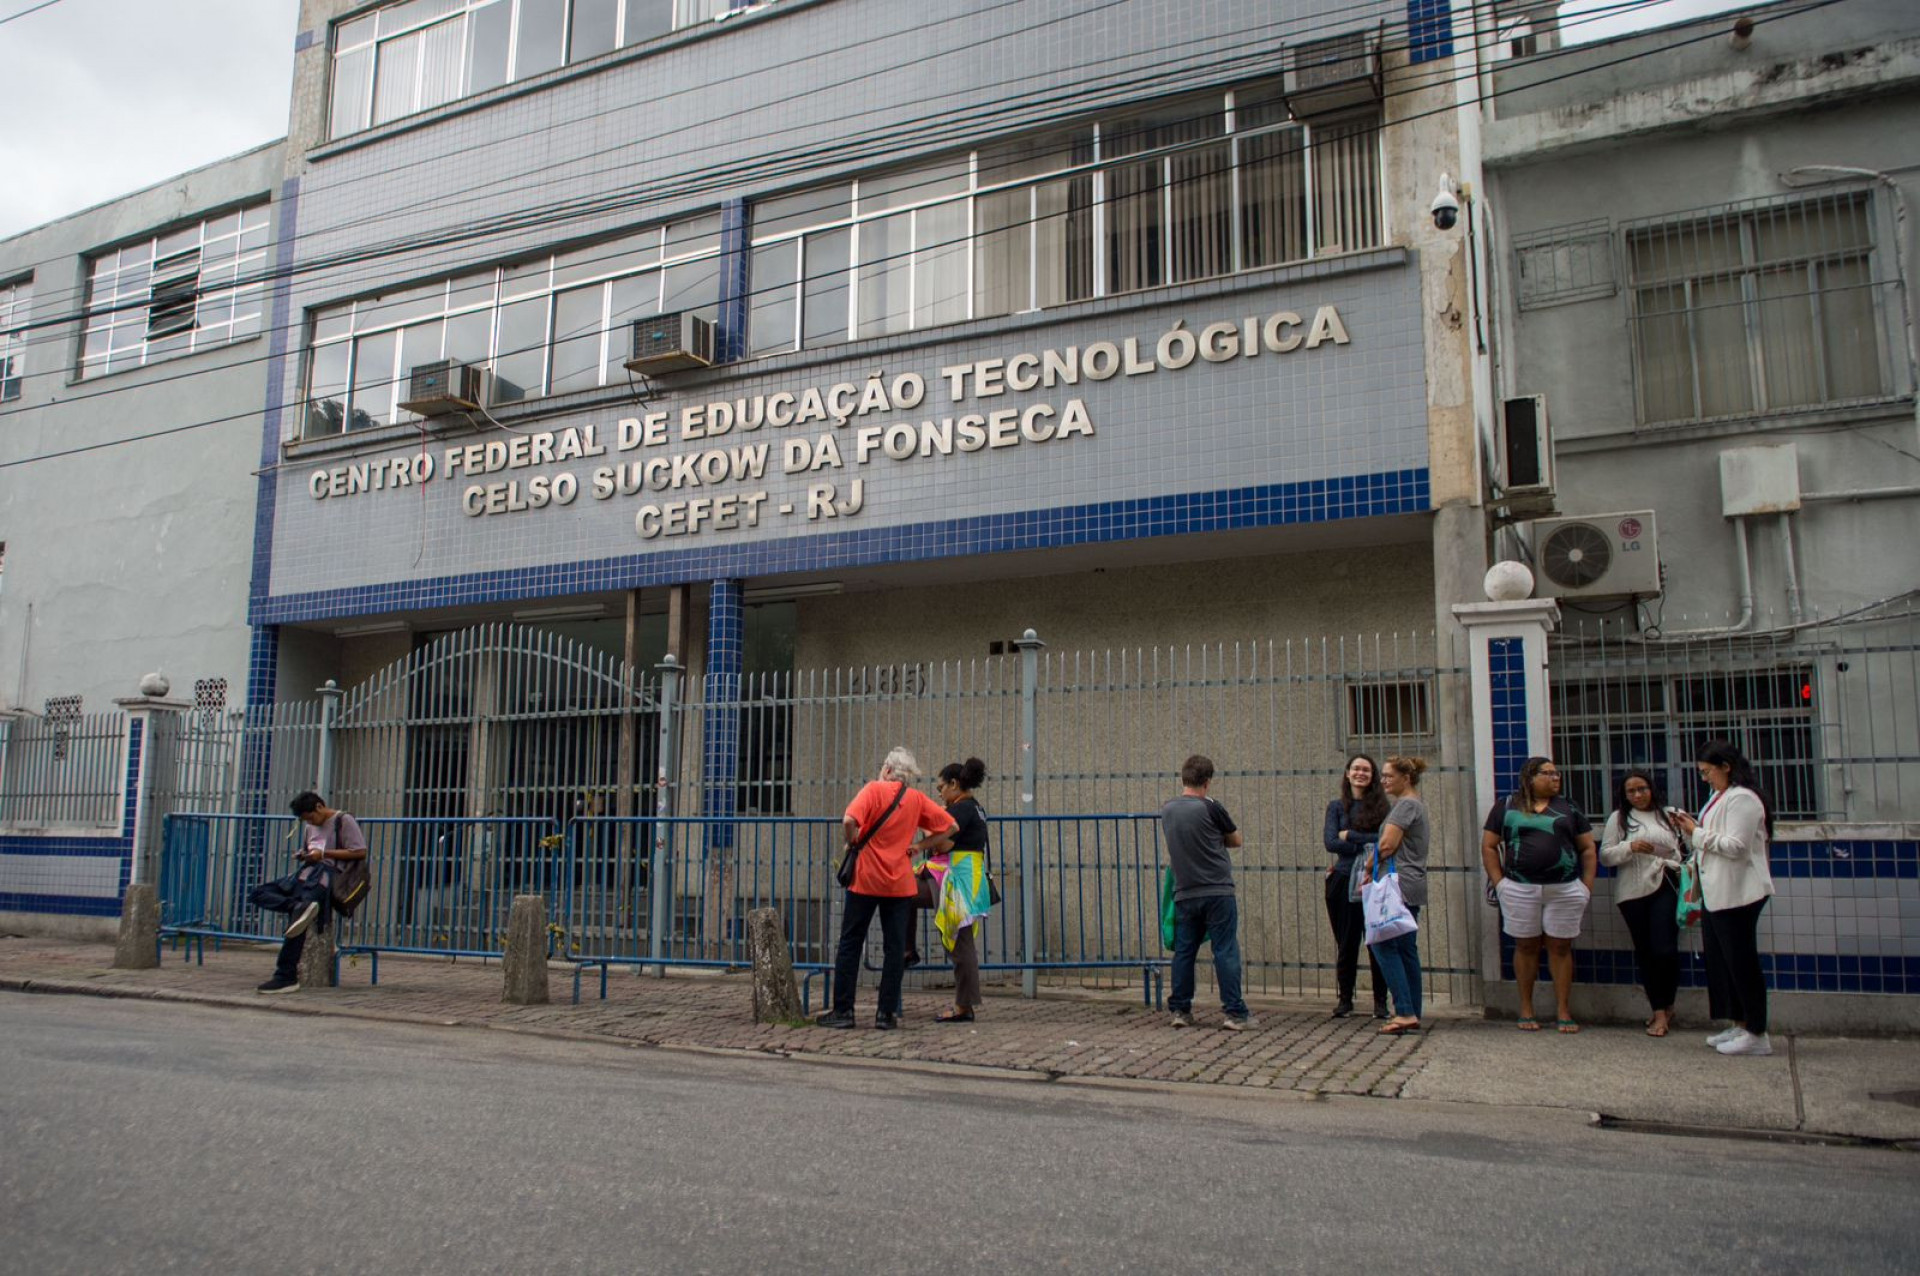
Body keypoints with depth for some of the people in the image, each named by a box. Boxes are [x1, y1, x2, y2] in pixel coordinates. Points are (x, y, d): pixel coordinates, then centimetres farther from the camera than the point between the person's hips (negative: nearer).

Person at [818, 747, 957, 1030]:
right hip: (900, 884, 3)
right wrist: (919, 845, 8)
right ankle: (887, 1013, 6)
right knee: (895, 948, 7)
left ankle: (843, 1010, 7)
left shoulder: (874, 789, -7)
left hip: (866, 879, -3)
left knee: (850, 945, 7)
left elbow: (849, 820, -23)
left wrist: (852, 843, -5)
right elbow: (949, 826, 9)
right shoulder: (917, 799, 5)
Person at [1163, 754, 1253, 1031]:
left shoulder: (1167, 811, 6)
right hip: (1217, 893, -5)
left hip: (1184, 895, 5)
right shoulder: (1210, 808, -9)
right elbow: (1236, 840, 4)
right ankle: (1235, 1013, 0)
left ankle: (1180, 1009, 15)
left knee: (1183, 952, 10)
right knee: (1225, 952, -1)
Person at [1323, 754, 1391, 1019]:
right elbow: (1330, 842, -6)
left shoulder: (1380, 806, 5)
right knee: (1346, 943, 6)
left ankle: (1380, 1001, 10)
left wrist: (1350, 835, -8)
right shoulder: (1337, 806, 7)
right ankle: (1345, 999, 16)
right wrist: (1366, 846, -13)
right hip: (1343, 880, 1)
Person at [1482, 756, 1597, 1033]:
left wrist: (1587, 887, 2)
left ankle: (1563, 1012, 9)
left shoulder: (1568, 809, 11)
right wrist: (1499, 883, -3)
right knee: (1526, 947, 5)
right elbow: (1488, 846, 5)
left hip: (1565, 890, 1)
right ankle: (1526, 1011, 14)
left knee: (1561, 947, 3)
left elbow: (1588, 849, 11)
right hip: (1520, 891, -1)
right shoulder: (1506, 808, 6)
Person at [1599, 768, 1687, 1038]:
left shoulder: (1668, 815, 10)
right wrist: (1630, 847, -15)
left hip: (1664, 889, 0)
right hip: (1632, 893, 0)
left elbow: (1682, 849, 20)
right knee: (1645, 952, 4)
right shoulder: (1619, 818, 5)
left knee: (1665, 950, -10)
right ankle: (1660, 1011, 14)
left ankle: (1666, 1007, 10)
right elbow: (1605, 856, 0)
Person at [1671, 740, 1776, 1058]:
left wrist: (1697, 834, -15)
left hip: (1737, 894, -11)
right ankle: (1740, 1026, 23)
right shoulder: (1721, 797, 17)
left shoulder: (1742, 799, -15)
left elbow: (1736, 846, -22)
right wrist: (1693, 829, 4)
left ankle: (1756, 1034, 3)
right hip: (1717, 894, 11)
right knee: (1721, 960, 15)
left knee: (1742, 961, -5)